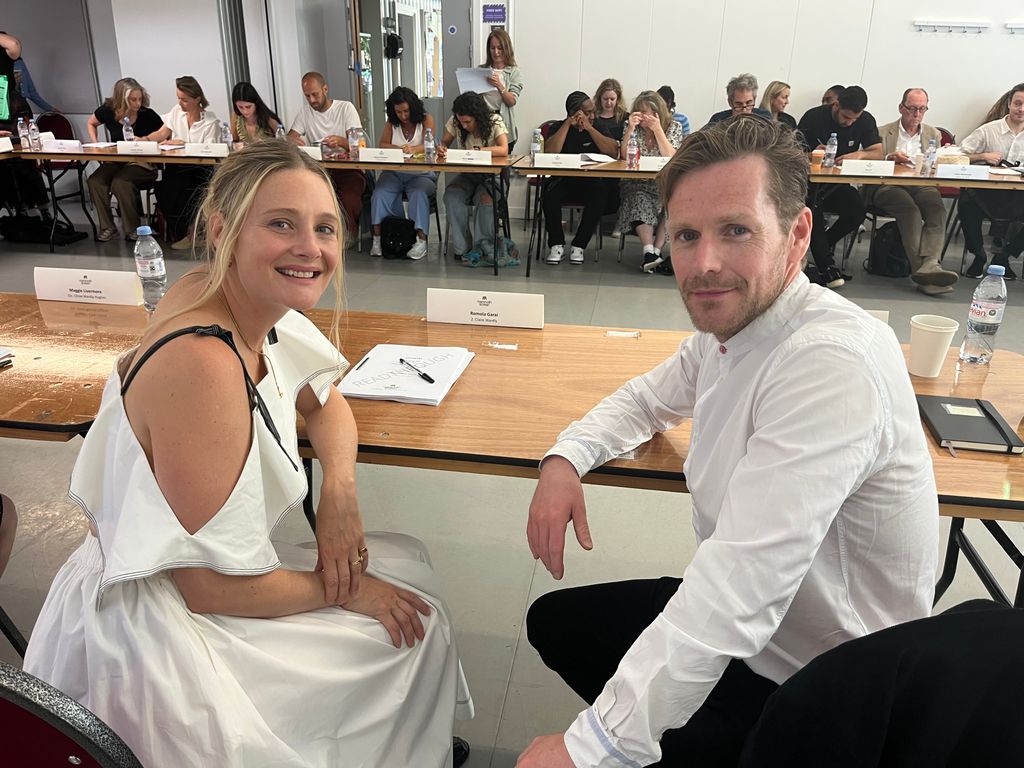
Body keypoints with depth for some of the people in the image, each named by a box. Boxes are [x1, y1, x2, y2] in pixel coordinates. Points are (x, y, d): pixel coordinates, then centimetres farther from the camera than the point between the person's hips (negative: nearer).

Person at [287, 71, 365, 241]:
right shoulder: (304, 111, 14)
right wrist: (292, 141, -19)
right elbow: (289, 138, 8)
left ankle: (348, 236, -13)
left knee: (349, 200, -35)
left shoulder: (346, 108, 3)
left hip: (348, 169, -3)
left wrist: (341, 141, -31)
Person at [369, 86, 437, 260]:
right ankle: (378, 236, -27)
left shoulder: (426, 120, 4)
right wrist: (400, 149, -21)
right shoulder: (391, 123, 13)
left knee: (419, 193, -35)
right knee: (380, 192, -27)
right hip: (394, 173, 3)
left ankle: (421, 239, -37)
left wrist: (414, 149, -34)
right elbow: (383, 145, 1)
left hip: (421, 173, -2)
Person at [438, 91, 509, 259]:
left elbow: (504, 150, -26)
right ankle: (462, 248, -21)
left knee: (486, 200, -34)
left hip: (490, 176, -3)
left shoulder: (494, 121, -14)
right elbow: (444, 142, 8)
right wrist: (441, 148, -17)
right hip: (466, 174, 3)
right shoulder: (455, 122, -5)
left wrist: (474, 151, -31)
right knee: (452, 194, -28)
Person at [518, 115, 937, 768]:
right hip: (736, 625, 8)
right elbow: (649, 398, 15)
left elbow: (741, 590, -37)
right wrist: (565, 459, -5)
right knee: (554, 621, 16)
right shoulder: (730, 323, -3)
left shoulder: (832, 361, -32)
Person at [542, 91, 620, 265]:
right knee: (550, 194, -32)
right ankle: (556, 244, -14)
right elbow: (550, 152, -12)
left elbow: (613, 152, -8)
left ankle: (579, 245, -19)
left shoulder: (599, 126, 10)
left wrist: (589, 128, -12)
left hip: (593, 181, 0)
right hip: (563, 180, 0)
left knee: (600, 194, -33)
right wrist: (568, 124, -10)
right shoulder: (560, 127, 8)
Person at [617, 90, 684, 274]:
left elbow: (671, 157, -10)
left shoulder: (674, 127, 5)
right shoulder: (630, 126, 8)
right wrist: (630, 128, -13)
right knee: (639, 199, -34)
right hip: (636, 184, 0)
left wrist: (657, 129, -14)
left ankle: (656, 250, -33)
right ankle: (649, 251, -45)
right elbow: (624, 157, -3)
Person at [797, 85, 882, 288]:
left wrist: (860, 154, -24)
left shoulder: (865, 120, 4)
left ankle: (824, 244, 5)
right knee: (813, 205, -37)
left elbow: (878, 153, -2)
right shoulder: (814, 117, -6)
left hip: (839, 184, 3)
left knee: (858, 210, -26)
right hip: (810, 181, -3)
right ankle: (825, 266, -29)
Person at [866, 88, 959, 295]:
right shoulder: (882, 133, 16)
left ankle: (930, 264, -47)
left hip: (922, 185, 3)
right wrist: (889, 159, -15)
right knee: (909, 207, -36)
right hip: (888, 186, -3)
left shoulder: (933, 135, 26)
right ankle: (923, 268, -40)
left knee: (936, 205, -33)